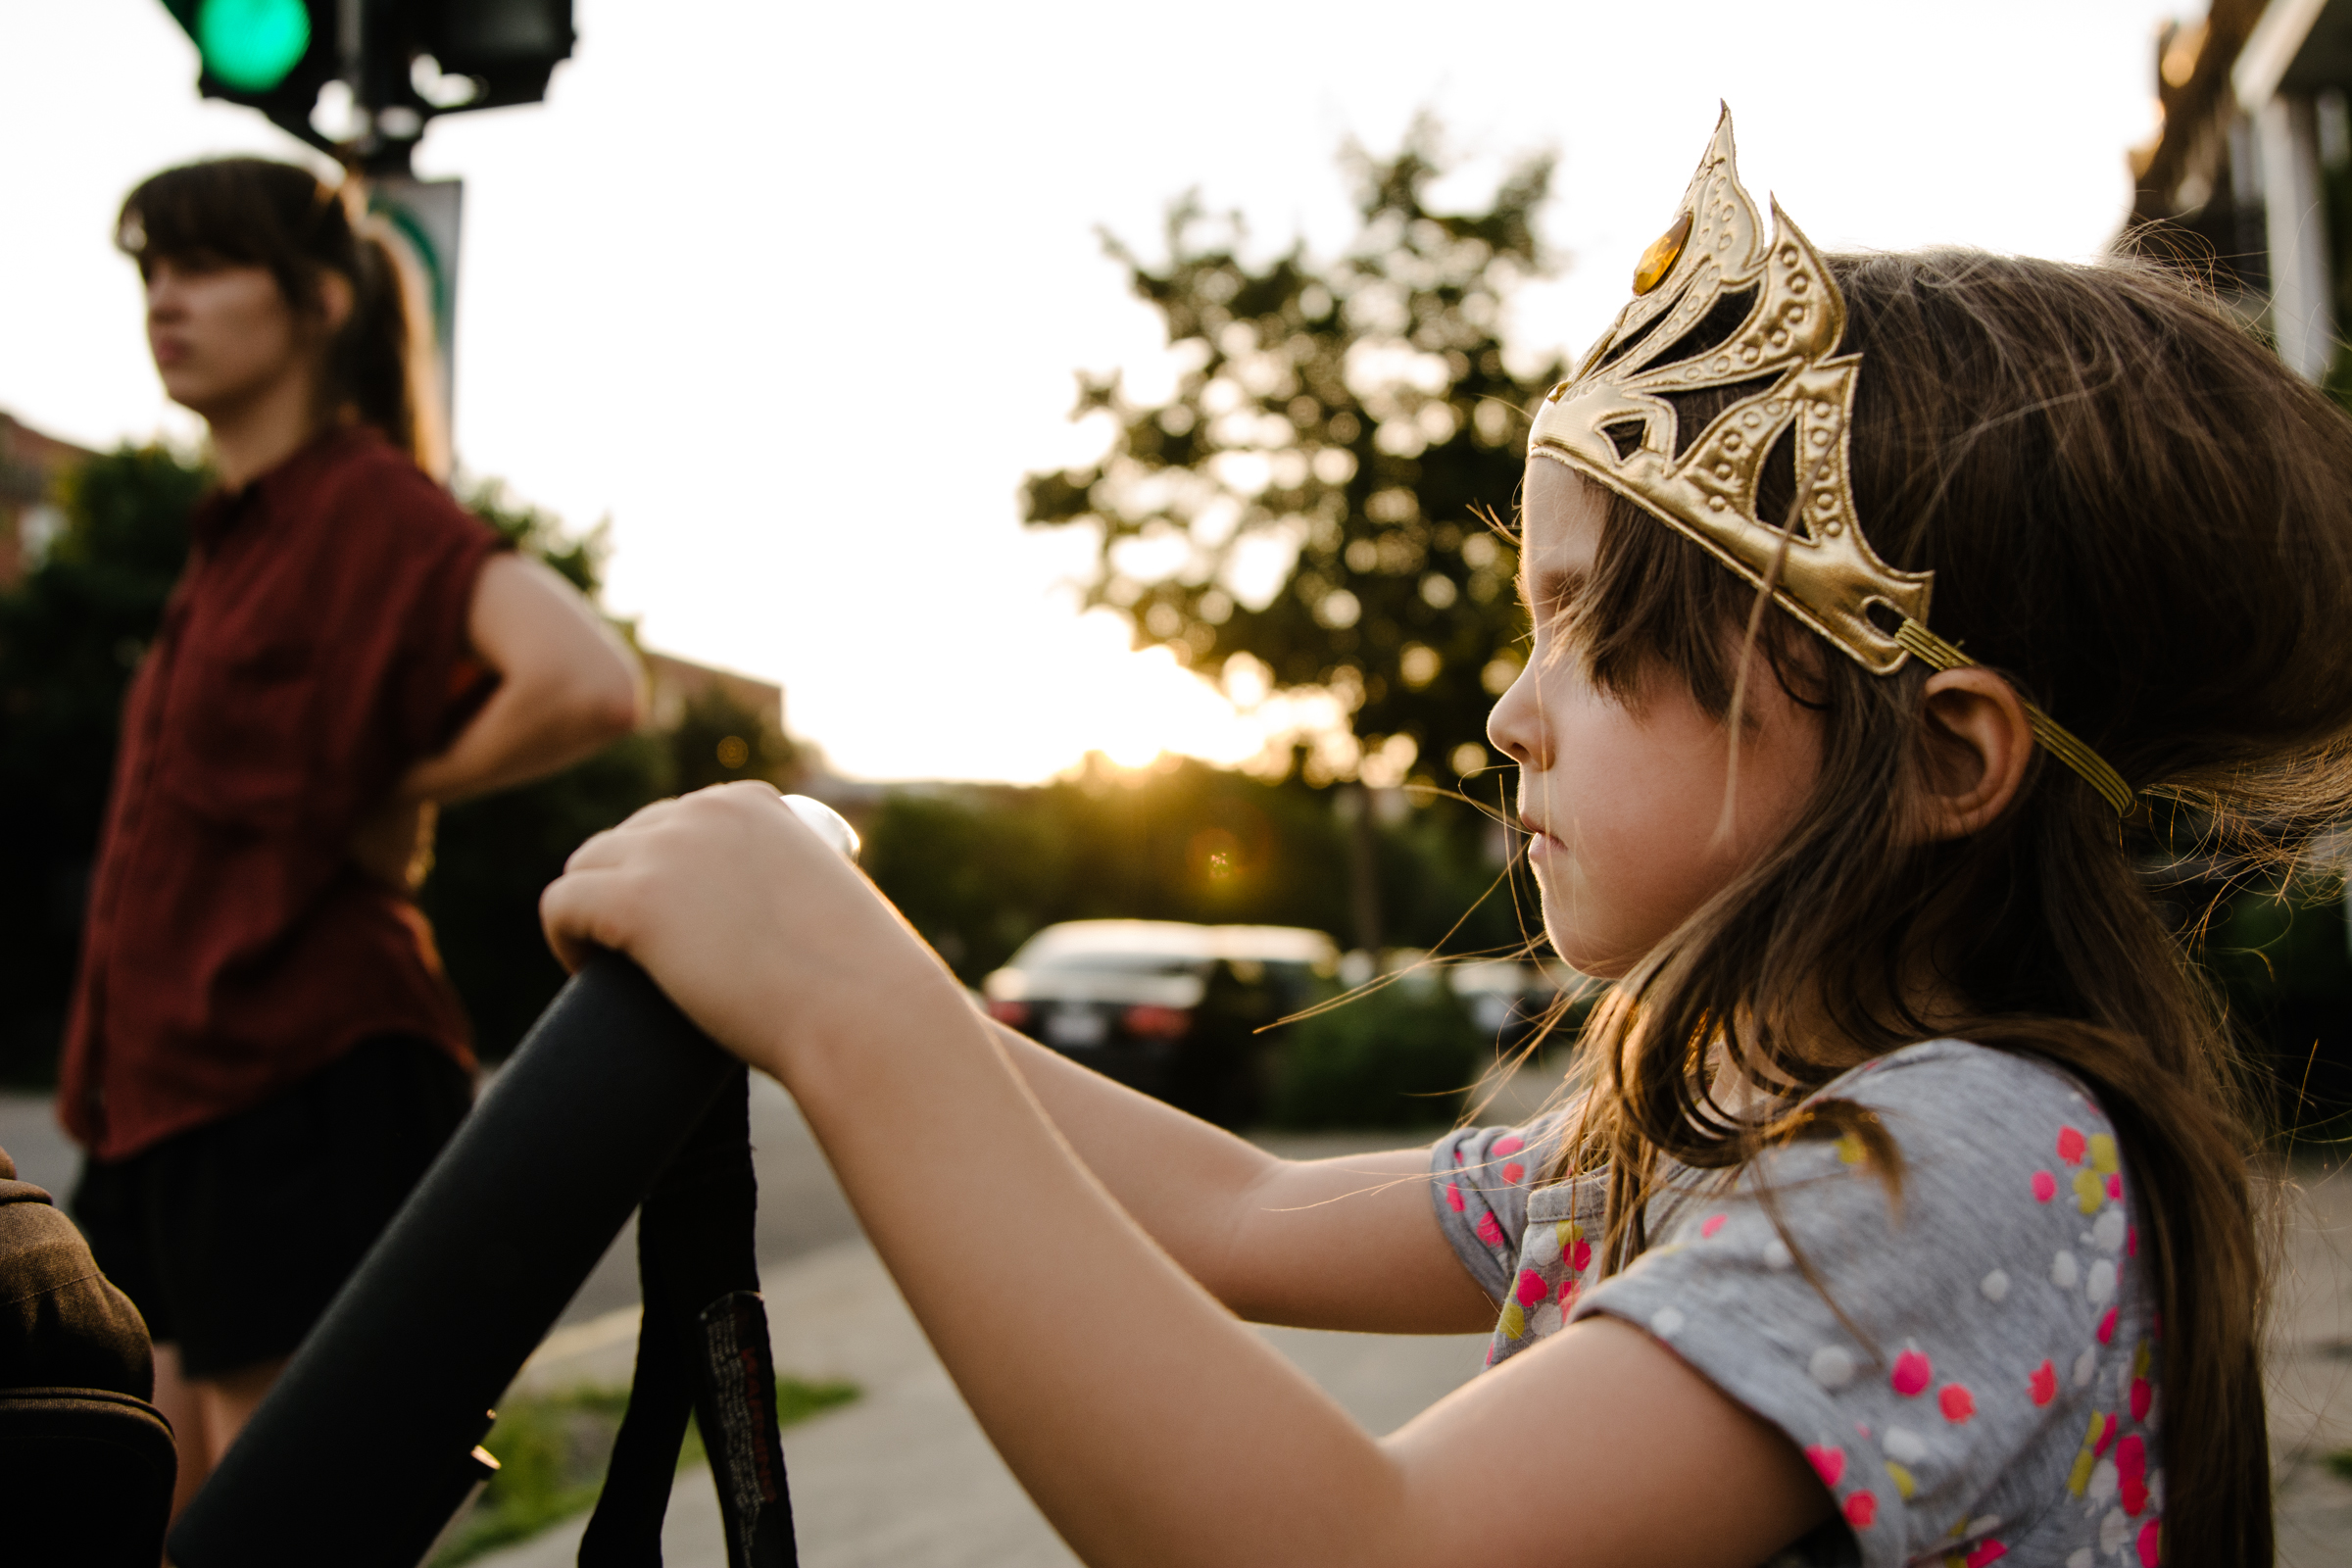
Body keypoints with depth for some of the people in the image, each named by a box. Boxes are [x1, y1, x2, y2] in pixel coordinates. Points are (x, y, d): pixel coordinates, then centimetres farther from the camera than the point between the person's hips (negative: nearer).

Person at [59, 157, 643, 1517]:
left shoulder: (368, 501, -12)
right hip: (166, 1084, 9)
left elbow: (590, 687, -29)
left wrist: (403, 796, -13)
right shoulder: (238, 535, 15)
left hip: (303, 1087, -9)